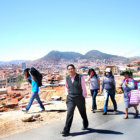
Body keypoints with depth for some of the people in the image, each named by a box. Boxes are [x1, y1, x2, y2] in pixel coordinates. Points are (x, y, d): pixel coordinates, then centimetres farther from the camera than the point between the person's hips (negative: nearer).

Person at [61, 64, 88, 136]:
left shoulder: (80, 77, -12)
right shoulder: (67, 78, 1)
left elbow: (83, 88, -6)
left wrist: (84, 97, -4)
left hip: (79, 98, -2)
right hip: (70, 98, 2)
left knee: (83, 113, 16)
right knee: (69, 113, -10)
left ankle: (85, 125, 43)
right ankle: (66, 131, -10)